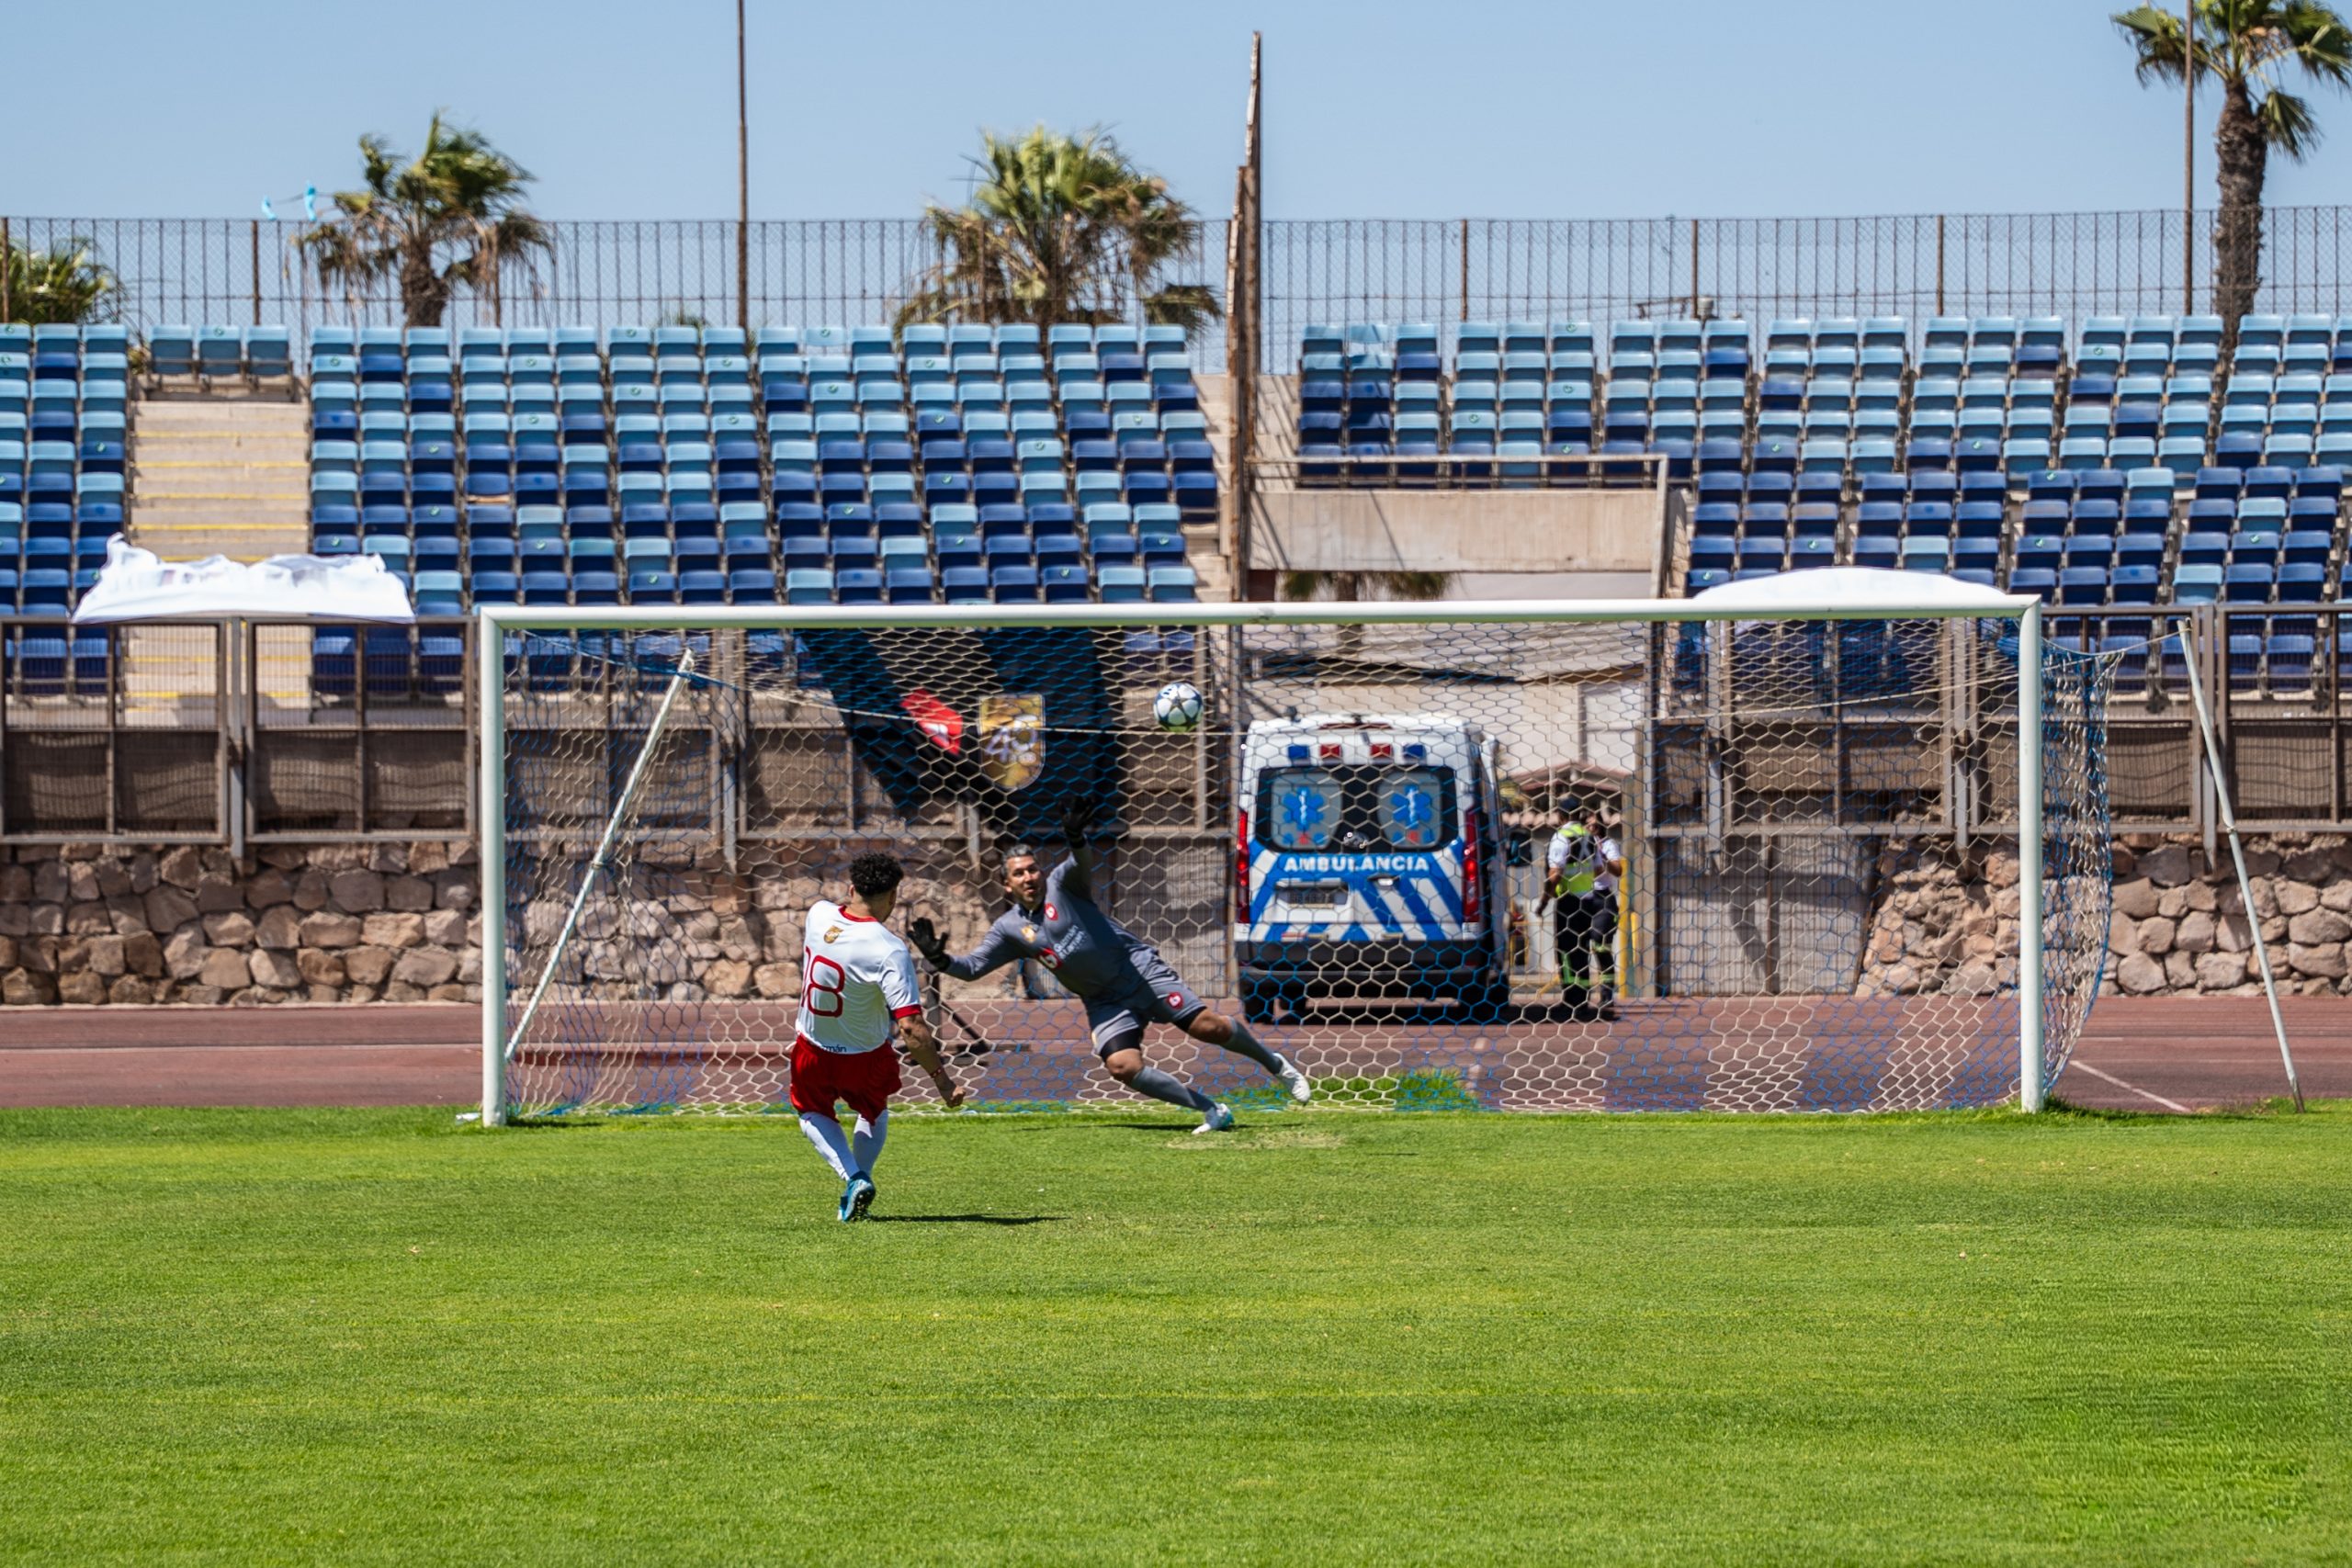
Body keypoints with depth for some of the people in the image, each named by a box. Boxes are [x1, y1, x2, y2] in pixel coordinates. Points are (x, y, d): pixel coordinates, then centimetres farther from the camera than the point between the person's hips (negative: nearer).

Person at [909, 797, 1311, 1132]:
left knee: (1208, 1026, -13)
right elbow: (971, 967, 7)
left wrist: (1076, 838, -48)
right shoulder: (1010, 929, 6)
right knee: (1123, 1066, -18)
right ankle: (1212, 1112, -9)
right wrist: (940, 959, -13)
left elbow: (1083, 862, -25)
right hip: (1105, 1003, 4)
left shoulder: (1062, 884, -4)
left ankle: (1276, 1065, 12)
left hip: (1139, 968, -4)